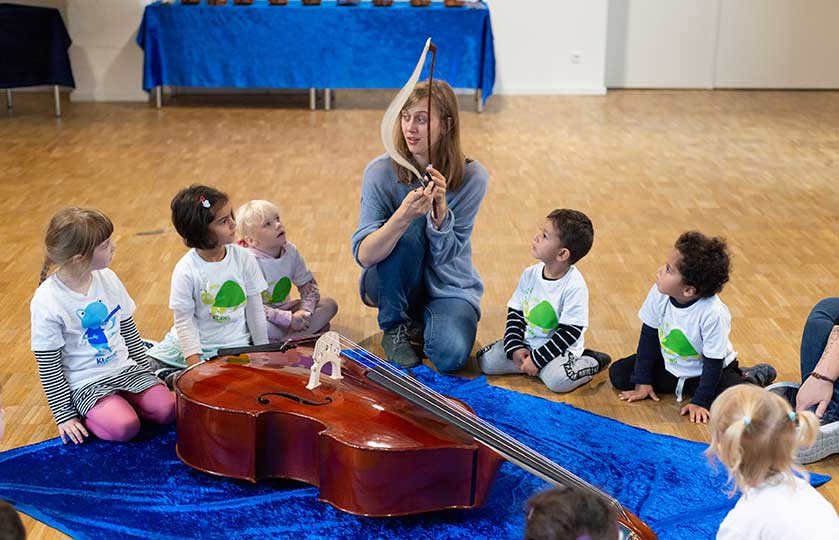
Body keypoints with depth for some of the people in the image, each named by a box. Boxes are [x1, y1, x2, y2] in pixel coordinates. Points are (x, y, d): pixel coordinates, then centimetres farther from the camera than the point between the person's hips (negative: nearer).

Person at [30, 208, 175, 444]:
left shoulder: (107, 278, -2)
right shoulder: (46, 302, -18)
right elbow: (48, 367, -11)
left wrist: (147, 371, 13)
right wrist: (65, 415, -9)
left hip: (124, 368, 5)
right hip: (86, 382, -5)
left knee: (166, 409, -15)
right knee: (124, 427, -26)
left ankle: (119, 401, 8)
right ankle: (80, 415, 0)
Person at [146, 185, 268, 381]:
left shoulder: (243, 258, -7)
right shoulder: (186, 271, -15)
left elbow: (254, 307, 2)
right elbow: (184, 321, -10)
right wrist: (195, 363, -16)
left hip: (234, 345, 2)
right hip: (197, 346, -1)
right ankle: (174, 378, 14)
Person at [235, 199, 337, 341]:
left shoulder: (290, 251, -3)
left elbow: (309, 284, 6)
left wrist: (305, 311, -14)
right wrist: (289, 319, -26)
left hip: (285, 309, 7)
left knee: (329, 304, -7)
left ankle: (281, 341, -22)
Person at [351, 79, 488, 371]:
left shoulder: (472, 177, -14)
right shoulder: (381, 171, -15)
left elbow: (445, 256, -15)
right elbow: (363, 255, -23)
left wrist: (440, 209, -34)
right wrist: (403, 216, -40)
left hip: (448, 285, -1)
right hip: (390, 288, 1)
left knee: (451, 355, -30)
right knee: (410, 229, -30)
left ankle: (421, 321, 5)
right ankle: (395, 327, -10)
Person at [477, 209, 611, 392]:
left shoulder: (574, 287, -21)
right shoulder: (530, 274, -3)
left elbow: (569, 332, -19)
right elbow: (515, 312, 5)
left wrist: (537, 358, -20)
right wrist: (515, 348, -9)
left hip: (561, 348, -5)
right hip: (527, 342, 5)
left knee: (557, 379, -32)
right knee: (486, 361, -10)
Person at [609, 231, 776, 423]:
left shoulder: (713, 314, -35)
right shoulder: (659, 293, -21)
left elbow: (713, 362, -23)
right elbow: (649, 336, -8)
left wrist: (700, 402, -23)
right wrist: (643, 382, -5)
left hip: (705, 370, -5)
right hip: (669, 364, 5)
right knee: (618, 374, -5)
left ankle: (751, 378, 9)